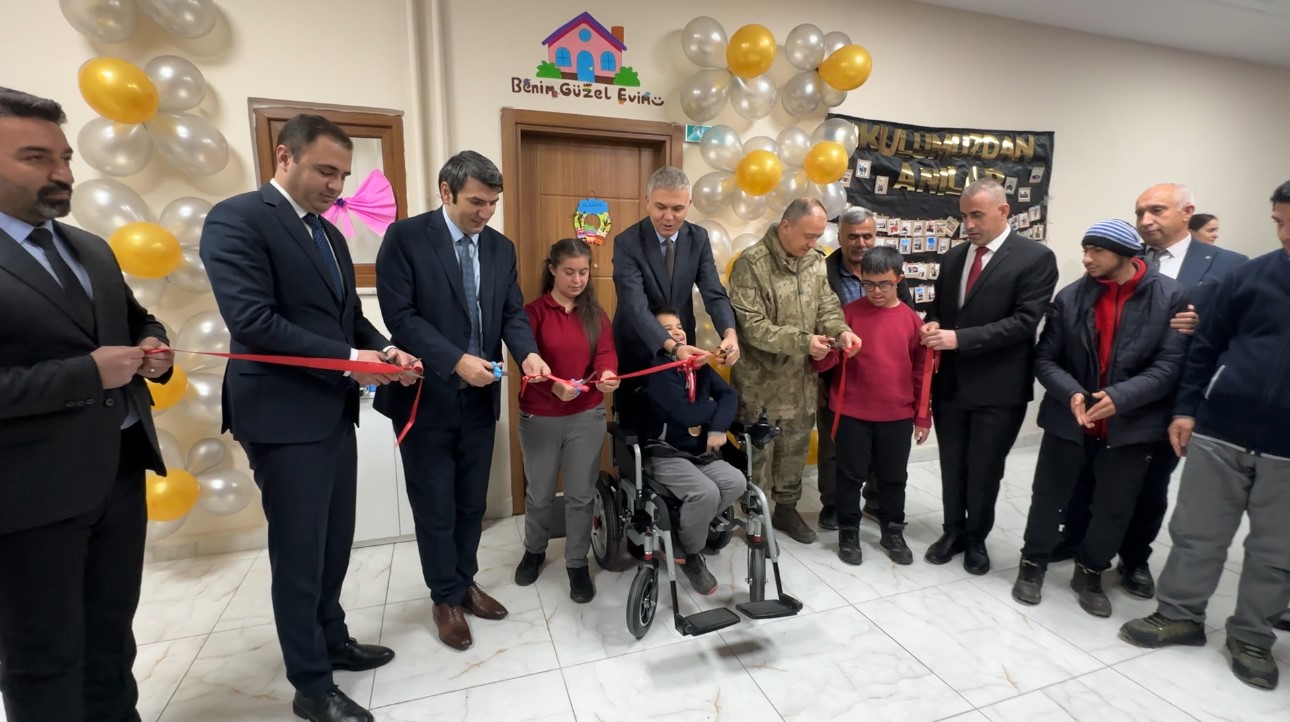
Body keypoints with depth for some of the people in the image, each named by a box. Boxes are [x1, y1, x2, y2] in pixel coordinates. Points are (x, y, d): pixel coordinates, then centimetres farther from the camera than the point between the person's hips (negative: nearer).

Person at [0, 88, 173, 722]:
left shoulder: (92, 249, 11)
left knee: (112, 631, 22)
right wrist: (88, 374, -21)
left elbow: (136, 319, 21)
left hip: (121, 468, 7)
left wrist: (152, 346, -1)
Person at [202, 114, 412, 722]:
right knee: (299, 554, 5)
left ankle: (332, 641, 39)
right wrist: (350, 359, -21)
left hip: (335, 413, 8)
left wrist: (384, 348, -3)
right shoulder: (236, 219, -11)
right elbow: (251, 320, -21)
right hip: (284, 416, -8)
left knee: (334, 544, 19)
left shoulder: (329, 233, 15)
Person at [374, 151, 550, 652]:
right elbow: (400, 315, -16)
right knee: (435, 506, 10)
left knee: (472, 502, 17)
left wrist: (528, 352, -16)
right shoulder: (405, 237, -9)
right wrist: (456, 360, -24)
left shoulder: (501, 247, 6)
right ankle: (446, 598, 30)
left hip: (480, 397, 5)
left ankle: (465, 582, 37)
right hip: (427, 395, -4)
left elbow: (513, 311, 4)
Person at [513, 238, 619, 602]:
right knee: (539, 492, 14)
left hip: (587, 416, 2)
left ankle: (578, 564, 27)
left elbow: (606, 350, -8)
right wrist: (553, 385, -33)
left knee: (581, 493, 9)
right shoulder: (533, 312, -4)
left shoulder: (596, 314, 6)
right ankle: (534, 550, 40)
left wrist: (608, 374, -31)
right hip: (539, 417, -1)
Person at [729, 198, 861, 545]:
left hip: (802, 378, 6)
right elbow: (750, 326, -22)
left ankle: (787, 508, 38)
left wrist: (841, 331, -17)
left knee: (795, 447, 19)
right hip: (761, 380, -6)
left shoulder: (816, 261, 3)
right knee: (758, 451, 8)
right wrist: (802, 340, -26)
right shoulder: (751, 263, -17)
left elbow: (827, 306, 6)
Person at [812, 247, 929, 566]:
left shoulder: (912, 319, 0)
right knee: (851, 474, 9)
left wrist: (922, 416, 5)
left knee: (894, 476, 15)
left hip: (898, 415, 2)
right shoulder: (849, 313, -5)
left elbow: (921, 371, 5)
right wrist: (822, 354, -30)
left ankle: (893, 532, 34)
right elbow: (829, 361, -6)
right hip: (853, 413, -2)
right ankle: (848, 532, 26)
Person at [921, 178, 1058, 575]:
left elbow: (1023, 322, -17)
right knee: (952, 466, 15)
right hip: (950, 382, 5)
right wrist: (933, 326, -8)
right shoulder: (954, 256, 9)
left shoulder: (1036, 258, -8)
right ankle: (953, 531, 35)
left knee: (984, 470, 11)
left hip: (998, 387, -4)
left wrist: (958, 338, -24)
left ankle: (976, 539, 32)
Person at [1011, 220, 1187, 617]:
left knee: (1114, 508, 13)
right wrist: (1071, 393, -19)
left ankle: (1090, 574, 35)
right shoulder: (1070, 297, -3)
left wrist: (1121, 397, -24)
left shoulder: (1170, 296, -6)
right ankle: (1032, 565, 30)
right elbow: (1045, 358, -2)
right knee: (1049, 496, 10)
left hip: (1131, 424, 0)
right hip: (1069, 419, 0)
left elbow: (1170, 363, -10)